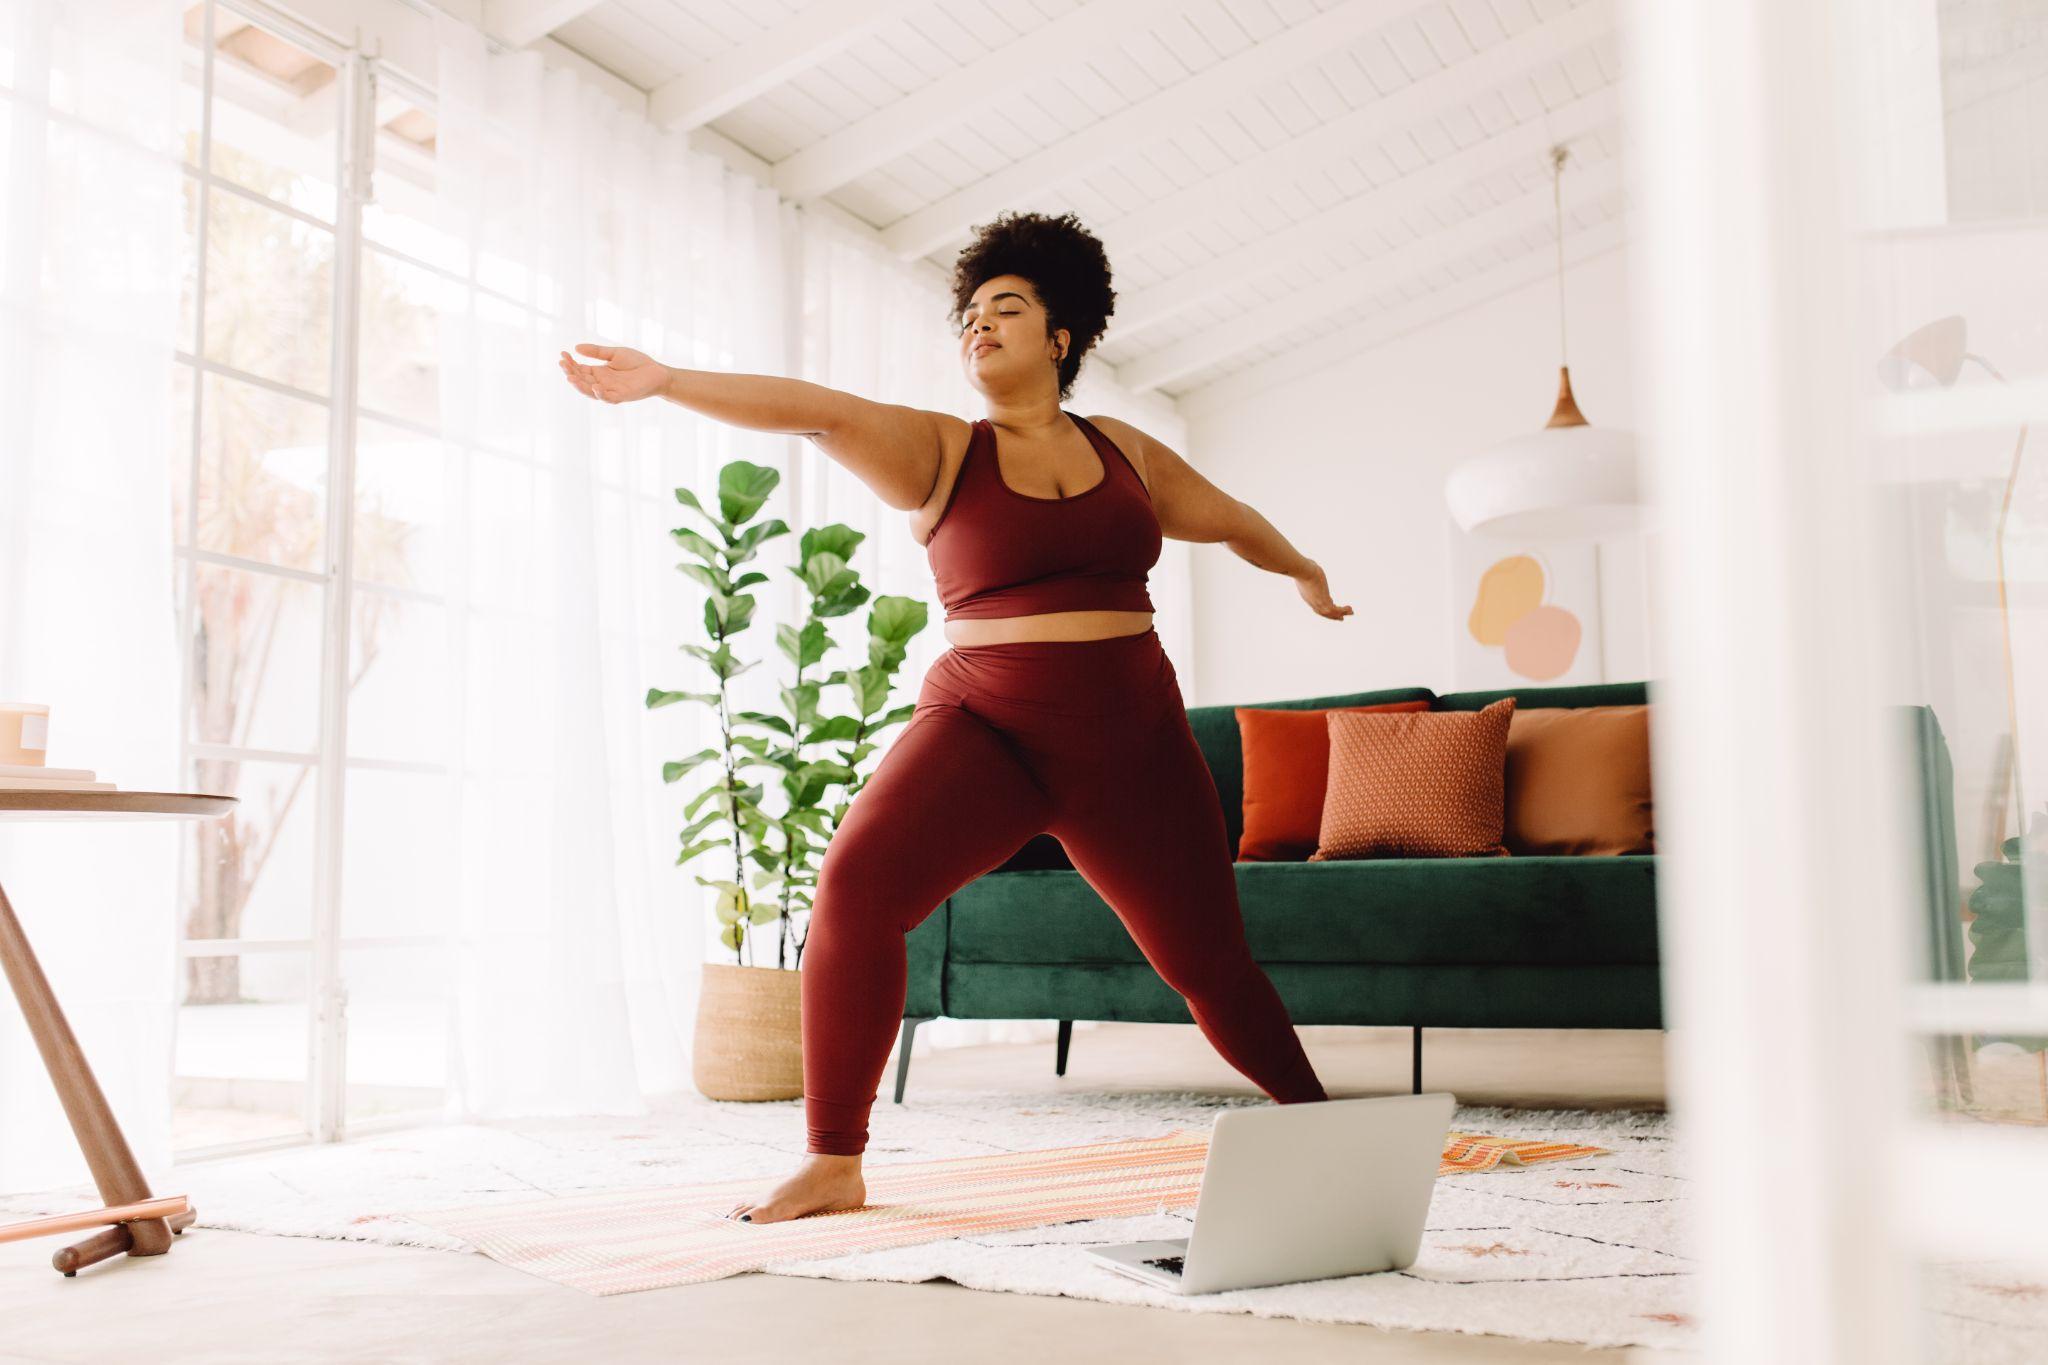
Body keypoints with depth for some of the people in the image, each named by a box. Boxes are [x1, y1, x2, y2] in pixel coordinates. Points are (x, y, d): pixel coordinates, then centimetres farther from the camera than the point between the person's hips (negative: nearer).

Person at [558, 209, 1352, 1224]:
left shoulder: (1124, 452, 12)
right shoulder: (936, 451, 2)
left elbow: (1226, 516, 29)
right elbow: (817, 411, -14)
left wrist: (1301, 571, 46)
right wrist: (669, 382, -28)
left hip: (1130, 740, 2)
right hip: (984, 724, -2)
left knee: (1210, 963, 7)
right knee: (856, 883, -26)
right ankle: (833, 1161, -15)